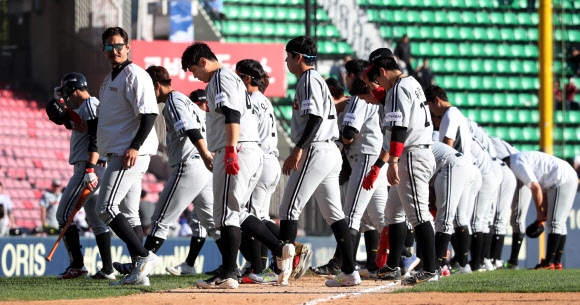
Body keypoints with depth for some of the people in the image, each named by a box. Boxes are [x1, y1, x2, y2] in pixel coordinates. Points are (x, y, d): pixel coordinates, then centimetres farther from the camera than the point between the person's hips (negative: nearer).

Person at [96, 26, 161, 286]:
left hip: (132, 154, -10)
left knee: (106, 208, -17)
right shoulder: (109, 80, 20)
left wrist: (134, 147, -26)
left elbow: (149, 114, -19)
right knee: (127, 214, 8)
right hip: (117, 154, 10)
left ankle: (144, 256, -19)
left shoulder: (134, 75, -10)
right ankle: (139, 271, 7)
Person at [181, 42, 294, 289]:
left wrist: (230, 150, -27)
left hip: (237, 150, -10)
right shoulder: (233, 78, 25)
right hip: (253, 152, 10)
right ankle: (280, 249, 6)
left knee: (226, 213, -9)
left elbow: (232, 115, -19)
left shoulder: (221, 78, -6)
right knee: (236, 212, 14)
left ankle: (228, 274, -11)